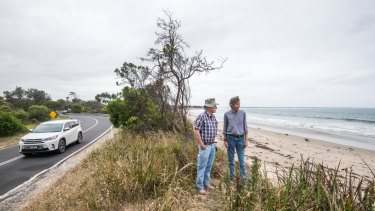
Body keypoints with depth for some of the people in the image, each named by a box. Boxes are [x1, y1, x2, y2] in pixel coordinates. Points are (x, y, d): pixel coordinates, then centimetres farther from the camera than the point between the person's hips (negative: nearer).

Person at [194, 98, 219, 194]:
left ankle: (206, 183, 35)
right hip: (205, 146, -8)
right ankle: (200, 187, 20)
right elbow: (196, 132, -20)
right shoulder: (201, 117, -19)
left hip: (212, 145, 8)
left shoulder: (213, 116, 6)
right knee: (202, 167, 4)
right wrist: (202, 145, -18)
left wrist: (213, 142, 16)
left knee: (208, 166, 19)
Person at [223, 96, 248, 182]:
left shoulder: (243, 113, -2)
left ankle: (244, 178, 19)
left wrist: (246, 140, 1)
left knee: (241, 160, 4)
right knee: (231, 159, 11)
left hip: (240, 139, 1)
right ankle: (232, 176, 28)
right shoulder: (226, 114, -5)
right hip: (230, 138, 0)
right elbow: (225, 128, 1)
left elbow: (245, 127, 3)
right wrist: (225, 141, -3)